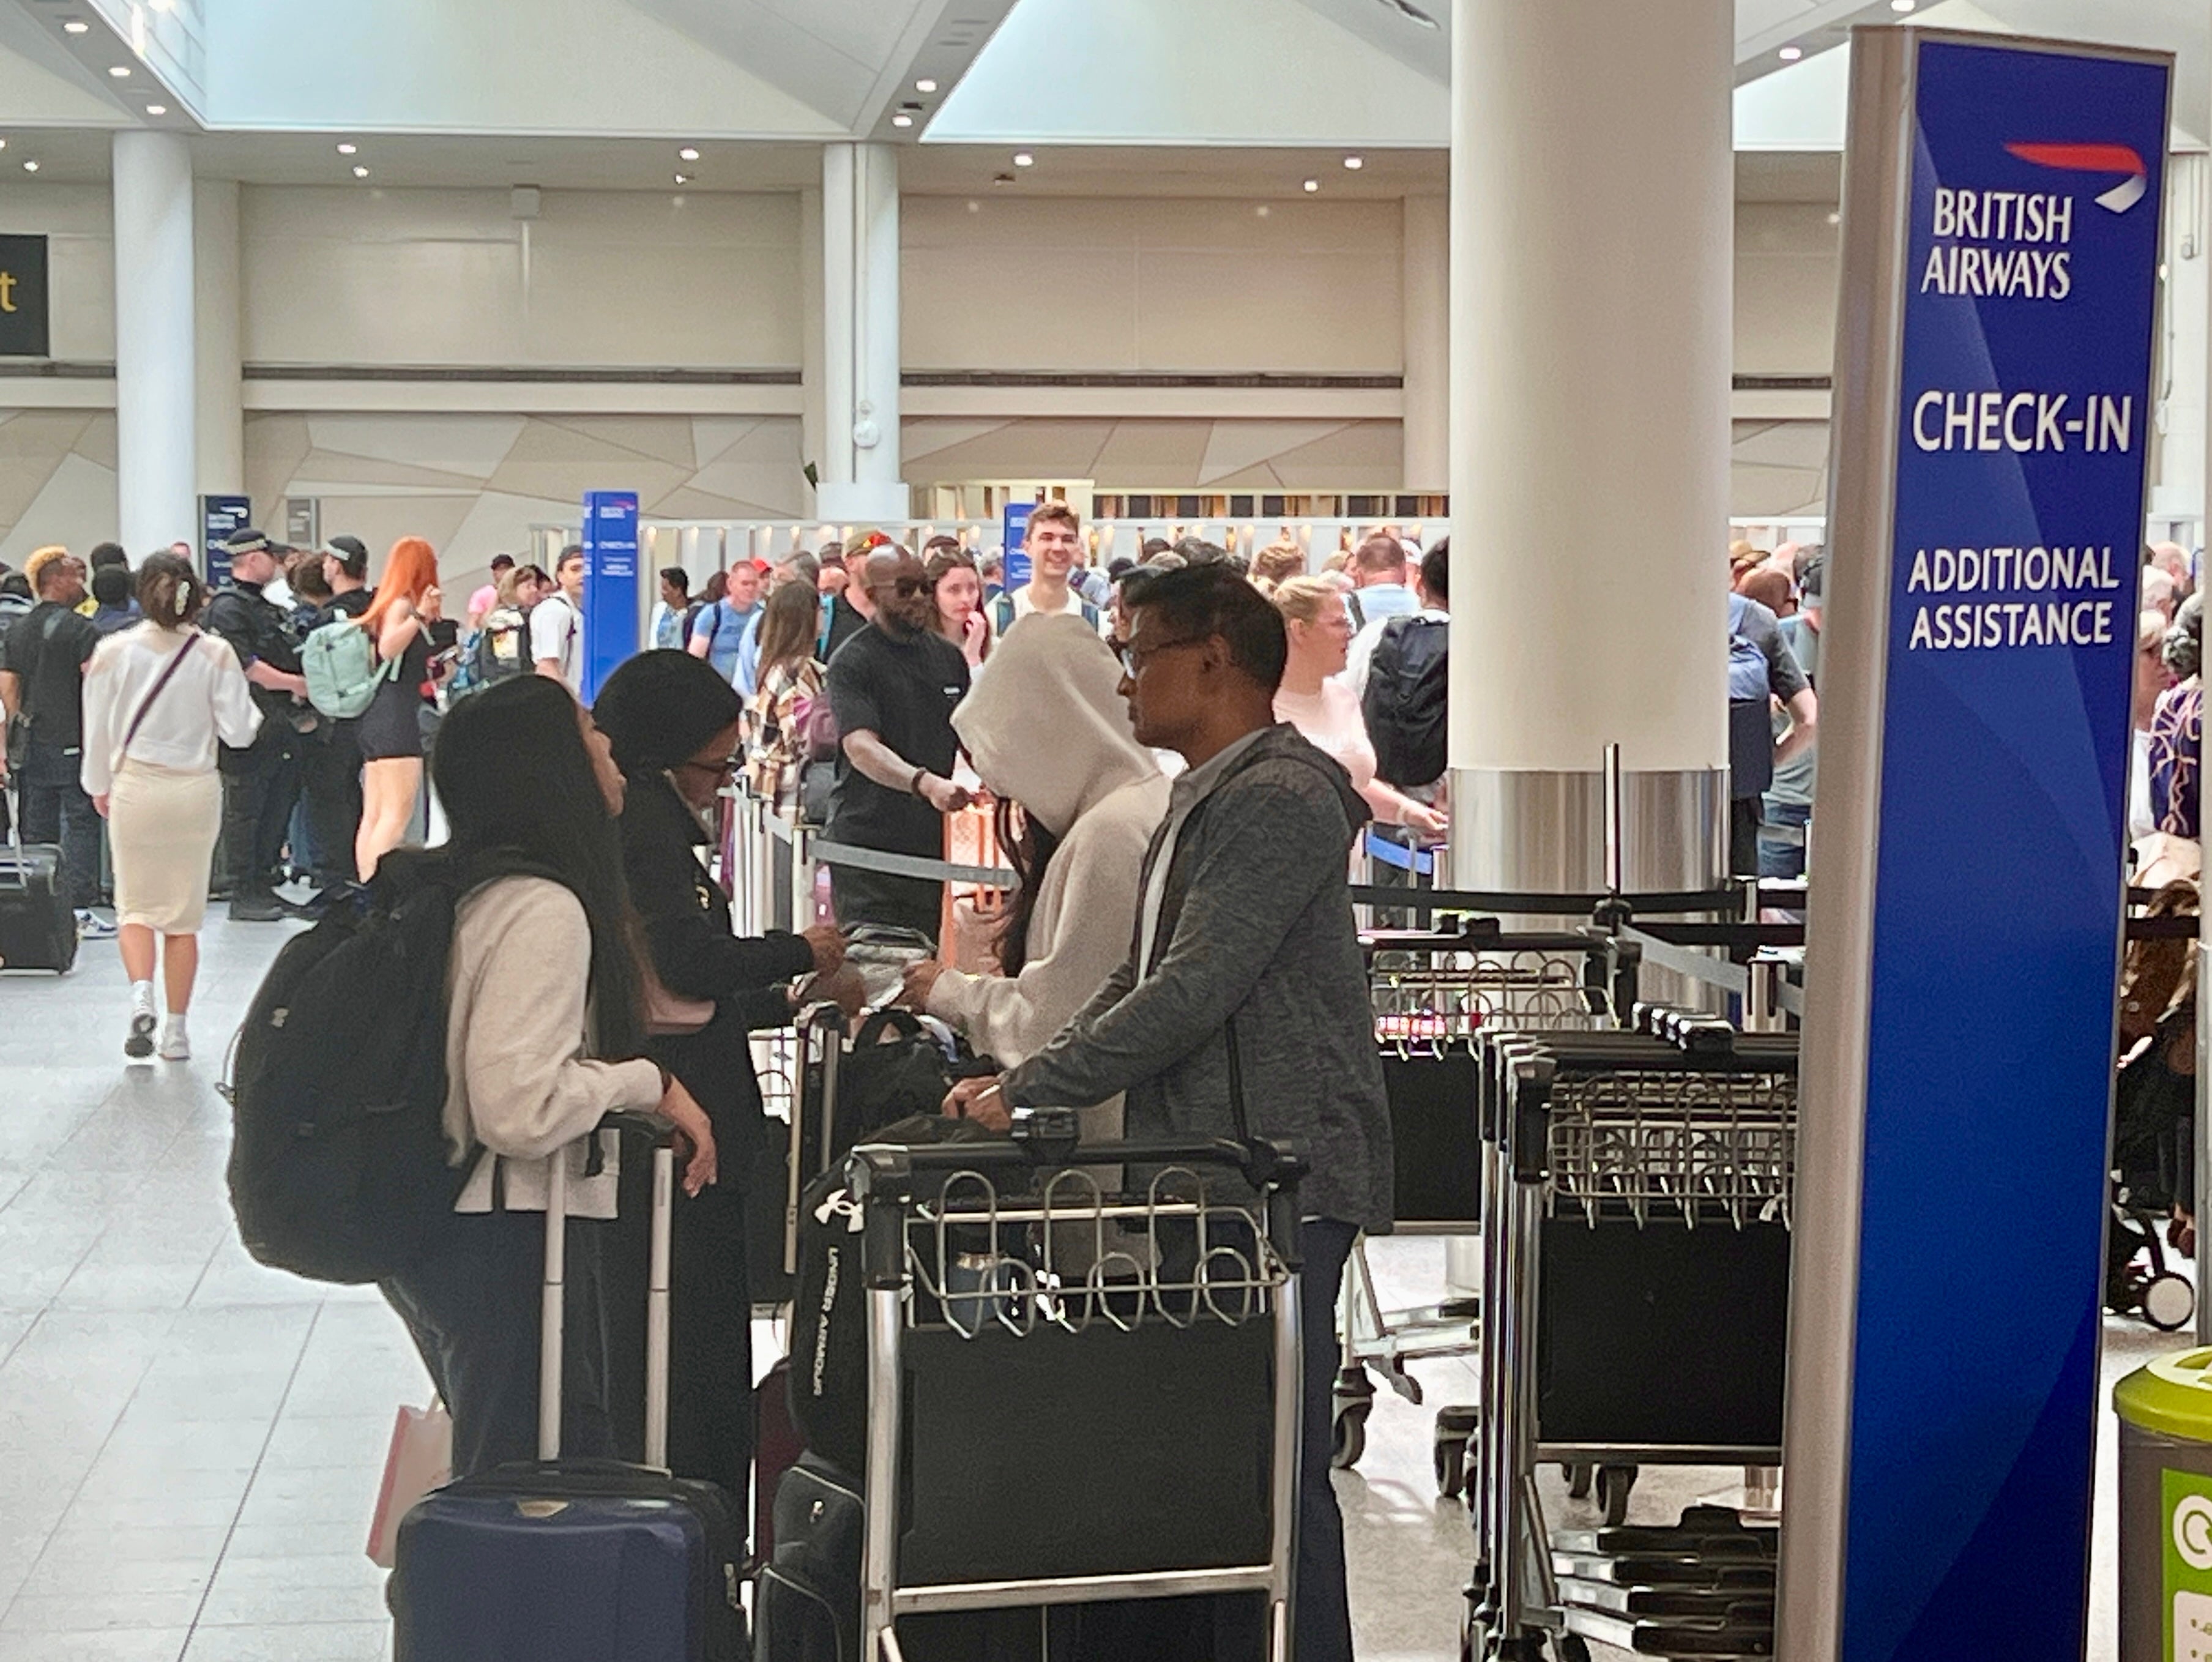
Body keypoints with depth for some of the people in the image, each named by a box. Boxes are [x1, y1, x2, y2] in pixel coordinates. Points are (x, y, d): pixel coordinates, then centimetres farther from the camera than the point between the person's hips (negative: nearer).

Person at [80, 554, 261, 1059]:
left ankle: (141, 994, -16)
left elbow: (99, 728, 2)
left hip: (135, 789, -1)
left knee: (135, 904, 10)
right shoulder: (215, 654, -7)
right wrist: (251, 710, 15)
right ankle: (176, 1028, 11)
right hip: (196, 790, 1)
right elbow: (239, 730, -7)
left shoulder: (114, 652, -6)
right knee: (184, 913, 9)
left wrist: (99, 785, 17)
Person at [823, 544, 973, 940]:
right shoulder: (852, 662, -6)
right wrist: (926, 784, -35)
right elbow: (860, 747, -20)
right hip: (869, 842, -6)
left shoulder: (948, 658, 14)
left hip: (932, 840, 6)